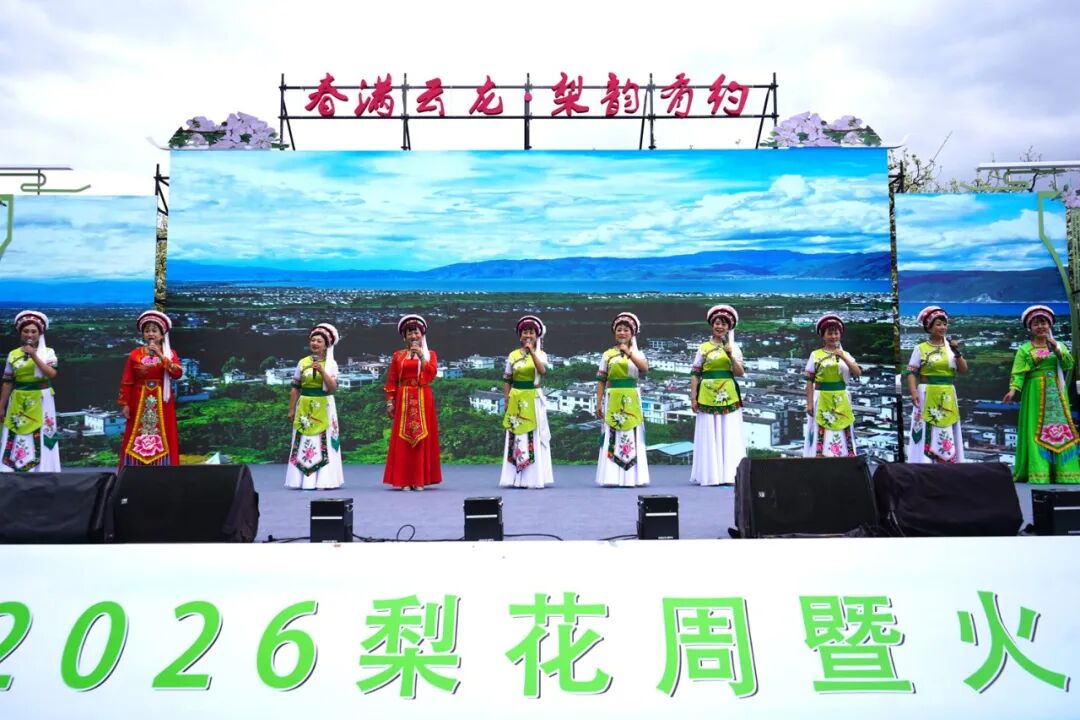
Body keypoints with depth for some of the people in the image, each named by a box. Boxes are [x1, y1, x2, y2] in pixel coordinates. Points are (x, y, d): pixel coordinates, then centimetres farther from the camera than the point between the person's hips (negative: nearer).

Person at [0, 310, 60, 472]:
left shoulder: (48, 352, 1)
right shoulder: (13, 354, 5)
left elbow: (52, 374, -15)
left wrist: (34, 356, -19)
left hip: (41, 401, -2)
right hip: (19, 402, 2)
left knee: (40, 440, -2)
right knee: (16, 440, 1)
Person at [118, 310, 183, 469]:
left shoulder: (169, 353, 3)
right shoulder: (135, 354, 2)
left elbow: (177, 373, -15)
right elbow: (126, 382, 2)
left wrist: (161, 356, -21)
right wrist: (124, 404, -4)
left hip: (161, 403, 0)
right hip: (139, 402, 0)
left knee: (162, 437, 0)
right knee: (137, 439, 0)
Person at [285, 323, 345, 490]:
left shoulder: (331, 364, 0)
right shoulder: (302, 362, 6)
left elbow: (332, 388, -11)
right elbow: (295, 388, 8)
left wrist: (321, 371, -21)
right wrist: (291, 409, 5)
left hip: (324, 408, -2)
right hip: (305, 407, 2)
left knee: (323, 443, -3)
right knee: (303, 442, 2)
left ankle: (323, 480, 1)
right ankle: (304, 480, 7)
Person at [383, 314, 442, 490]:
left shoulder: (430, 354, 8)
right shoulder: (398, 355, 9)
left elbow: (432, 373, -10)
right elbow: (391, 381, 5)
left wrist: (421, 356, -14)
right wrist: (390, 402, -2)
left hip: (423, 401, 0)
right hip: (403, 400, 0)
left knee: (422, 438, -2)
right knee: (403, 439, -3)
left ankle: (420, 479, 4)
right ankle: (404, 480, -1)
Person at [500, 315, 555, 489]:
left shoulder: (540, 354, 2)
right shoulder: (513, 355, 6)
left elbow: (542, 371, -19)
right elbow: (507, 381, 9)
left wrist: (532, 351, -21)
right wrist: (506, 401, 2)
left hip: (533, 399, -2)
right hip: (516, 400, 2)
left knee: (534, 436, -2)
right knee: (516, 437, 3)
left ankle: (534, 478, 2)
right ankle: (517, 478, 8)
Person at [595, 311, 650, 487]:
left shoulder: (637, 353, 7)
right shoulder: (608, 354, 7)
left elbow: (645, 368, -15)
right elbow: (601, 381, 5)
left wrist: (629, 352, -21)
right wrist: (599, 403, -1)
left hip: (631, 400, 0)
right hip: (613, 399, 0)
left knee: (631, 437, 1)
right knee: (612, 437, 0)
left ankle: (631, 477, 7)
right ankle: (612, 477, 5)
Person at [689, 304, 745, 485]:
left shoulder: (734, 347, 9)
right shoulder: (704, 347, 5)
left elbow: (740, 373, -1)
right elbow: (695, 374, 3)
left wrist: (731, 356, -14)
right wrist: (693, 397, -4)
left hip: (728, 396, 1)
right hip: (707, 396, -1)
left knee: (729, 436, 0)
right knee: (709, 436, 0)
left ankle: (729, 475, 5)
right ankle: (710, 475, 5)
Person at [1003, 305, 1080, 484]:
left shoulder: (1058, 345, 13)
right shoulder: (1024, 349, 3)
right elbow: (1018, 372, -7)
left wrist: (1055, 346, -12)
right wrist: (1013, 389, -24)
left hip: (1056, 394, 3)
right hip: (1035, 394, -3)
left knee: (1060, 428, -1)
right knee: (1036, 430, -8)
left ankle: (1063, 472, -2)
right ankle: (1039, 473, -12)